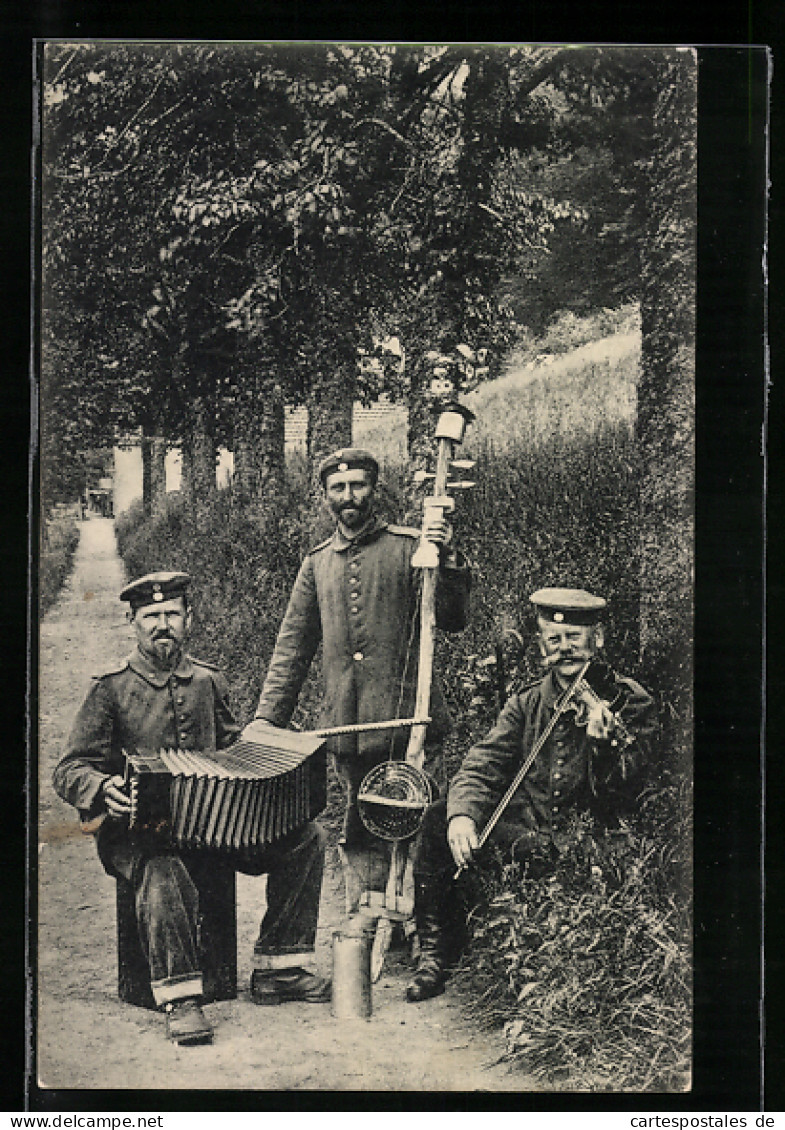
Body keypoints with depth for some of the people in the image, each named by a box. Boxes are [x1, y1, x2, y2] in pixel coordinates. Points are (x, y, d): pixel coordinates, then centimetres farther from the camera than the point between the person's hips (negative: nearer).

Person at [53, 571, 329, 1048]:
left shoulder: (209, 681, 12)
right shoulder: (111, 690, -1)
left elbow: (233, 748, 21)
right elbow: (71, 770, -3)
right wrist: (103, 789, -27)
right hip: (134, 829, -5)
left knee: (305, 838, -10)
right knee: (163, 872, -39)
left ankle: (279, 970, -3)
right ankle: (180, 998, -27)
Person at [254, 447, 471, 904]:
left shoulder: (409, 547, 2)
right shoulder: (317, 564, 13)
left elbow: (453, 620, -4)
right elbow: (292, 648, 16)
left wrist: (447, 560, -19)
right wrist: (266, 718, 8)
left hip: (408, 727, -3)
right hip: (347, 730, 4)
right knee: (360, 837, 11)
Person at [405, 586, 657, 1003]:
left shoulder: (631, 703, -2)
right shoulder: (528, 702, 9)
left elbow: (614, 800, -10)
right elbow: (483, 764, -2)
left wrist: (603, 739, -30)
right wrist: (462, 814, -23)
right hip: (522, 831, 4)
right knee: (438, 820, -15)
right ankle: (436, 955, -4)